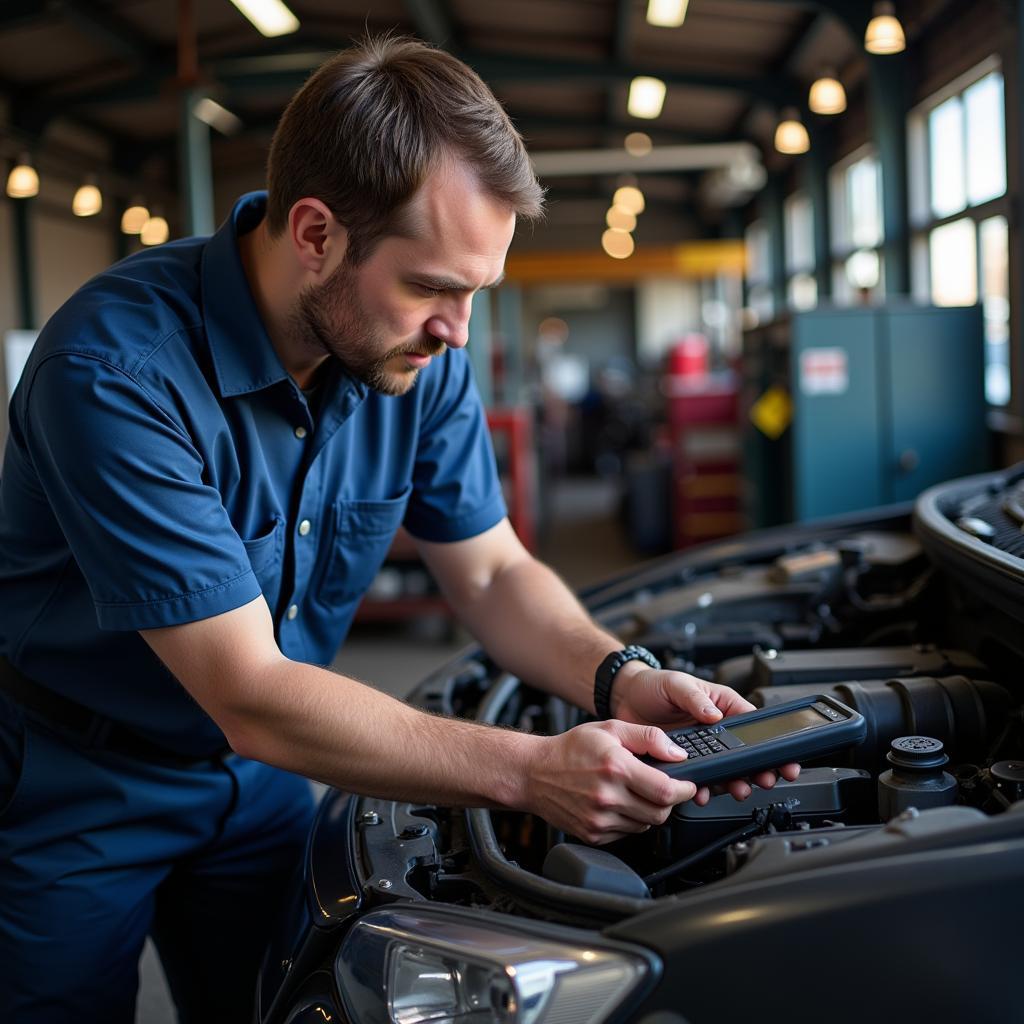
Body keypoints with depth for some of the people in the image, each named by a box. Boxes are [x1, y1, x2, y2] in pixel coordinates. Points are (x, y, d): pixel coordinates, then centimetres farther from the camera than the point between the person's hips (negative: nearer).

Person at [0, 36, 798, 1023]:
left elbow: (492, 572, -4)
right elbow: (253, 701, -34)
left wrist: (621, 679, -23)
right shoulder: (117, 374, -33)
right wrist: (531, 771, -37)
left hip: (255, 779, 5)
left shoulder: (420, 357, -14)